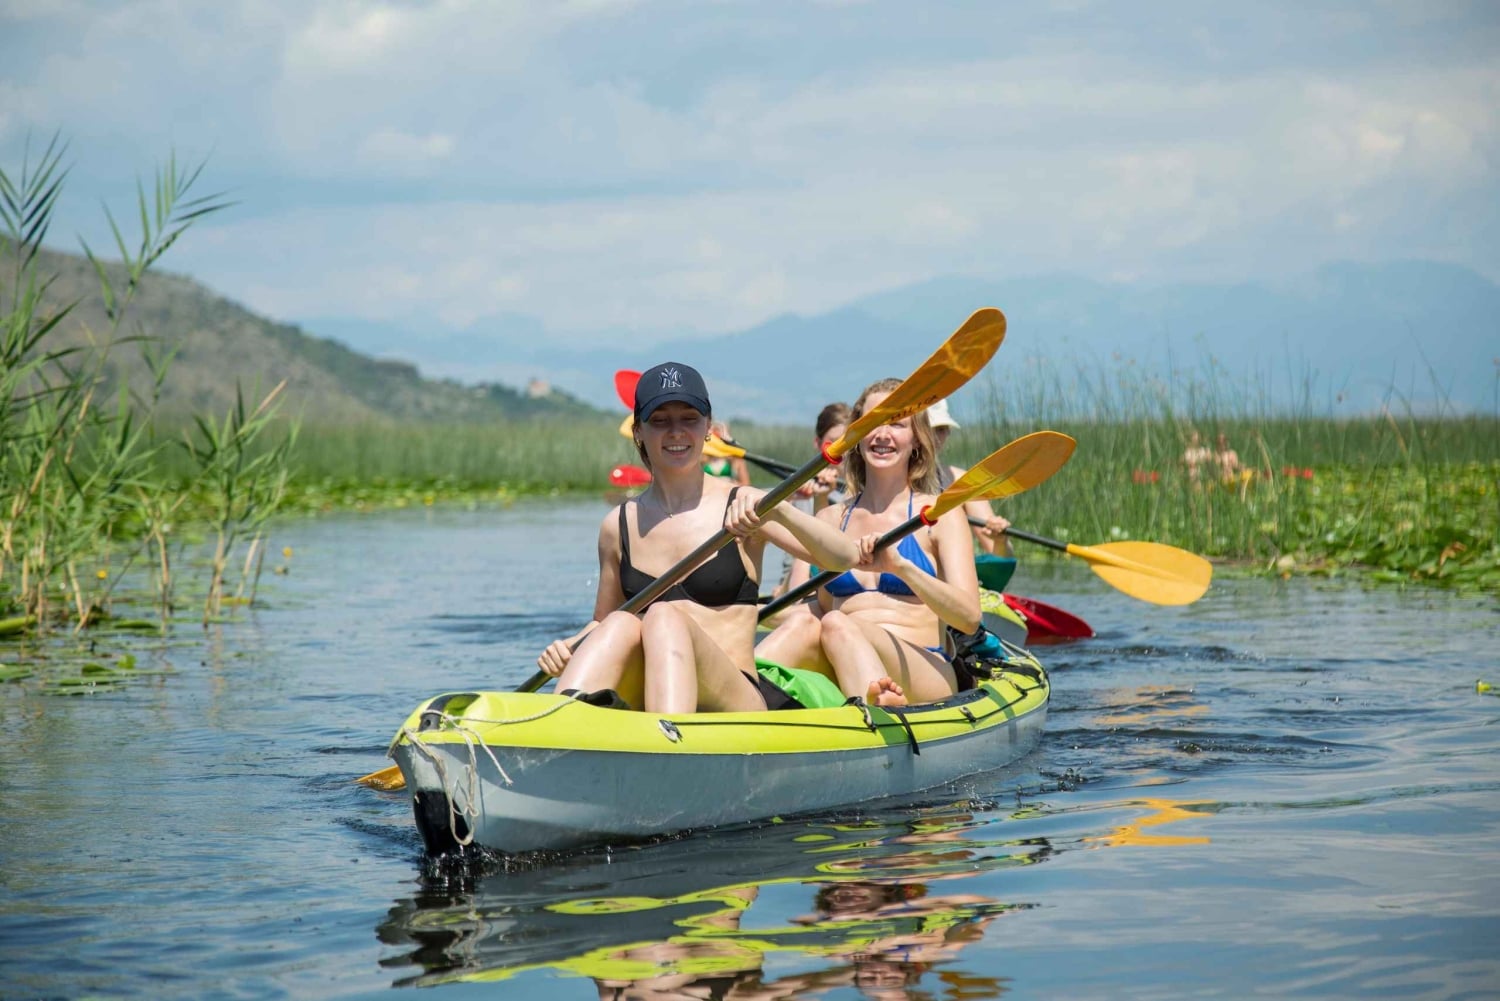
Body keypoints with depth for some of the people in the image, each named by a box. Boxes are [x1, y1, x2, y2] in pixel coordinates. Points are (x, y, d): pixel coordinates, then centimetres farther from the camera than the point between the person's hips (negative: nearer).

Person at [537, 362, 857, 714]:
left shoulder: (743, 506, 3)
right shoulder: (618, 526, 13)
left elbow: (845, 557, -10)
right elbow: (603, 622, 25)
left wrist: (778, 511, -27)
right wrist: (567, 649, 2)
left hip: (739, 702, -3)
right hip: (643, 705, 3)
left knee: (664, 618, -30)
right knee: (622, 624, -27)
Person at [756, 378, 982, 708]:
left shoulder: (938, 515, 6)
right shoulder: (831, 519, 18)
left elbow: (969, 618, -8)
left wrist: (900, 566, -23)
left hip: (924, 679, -3)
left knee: (837, 626, -34)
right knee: (803, 623, -29)